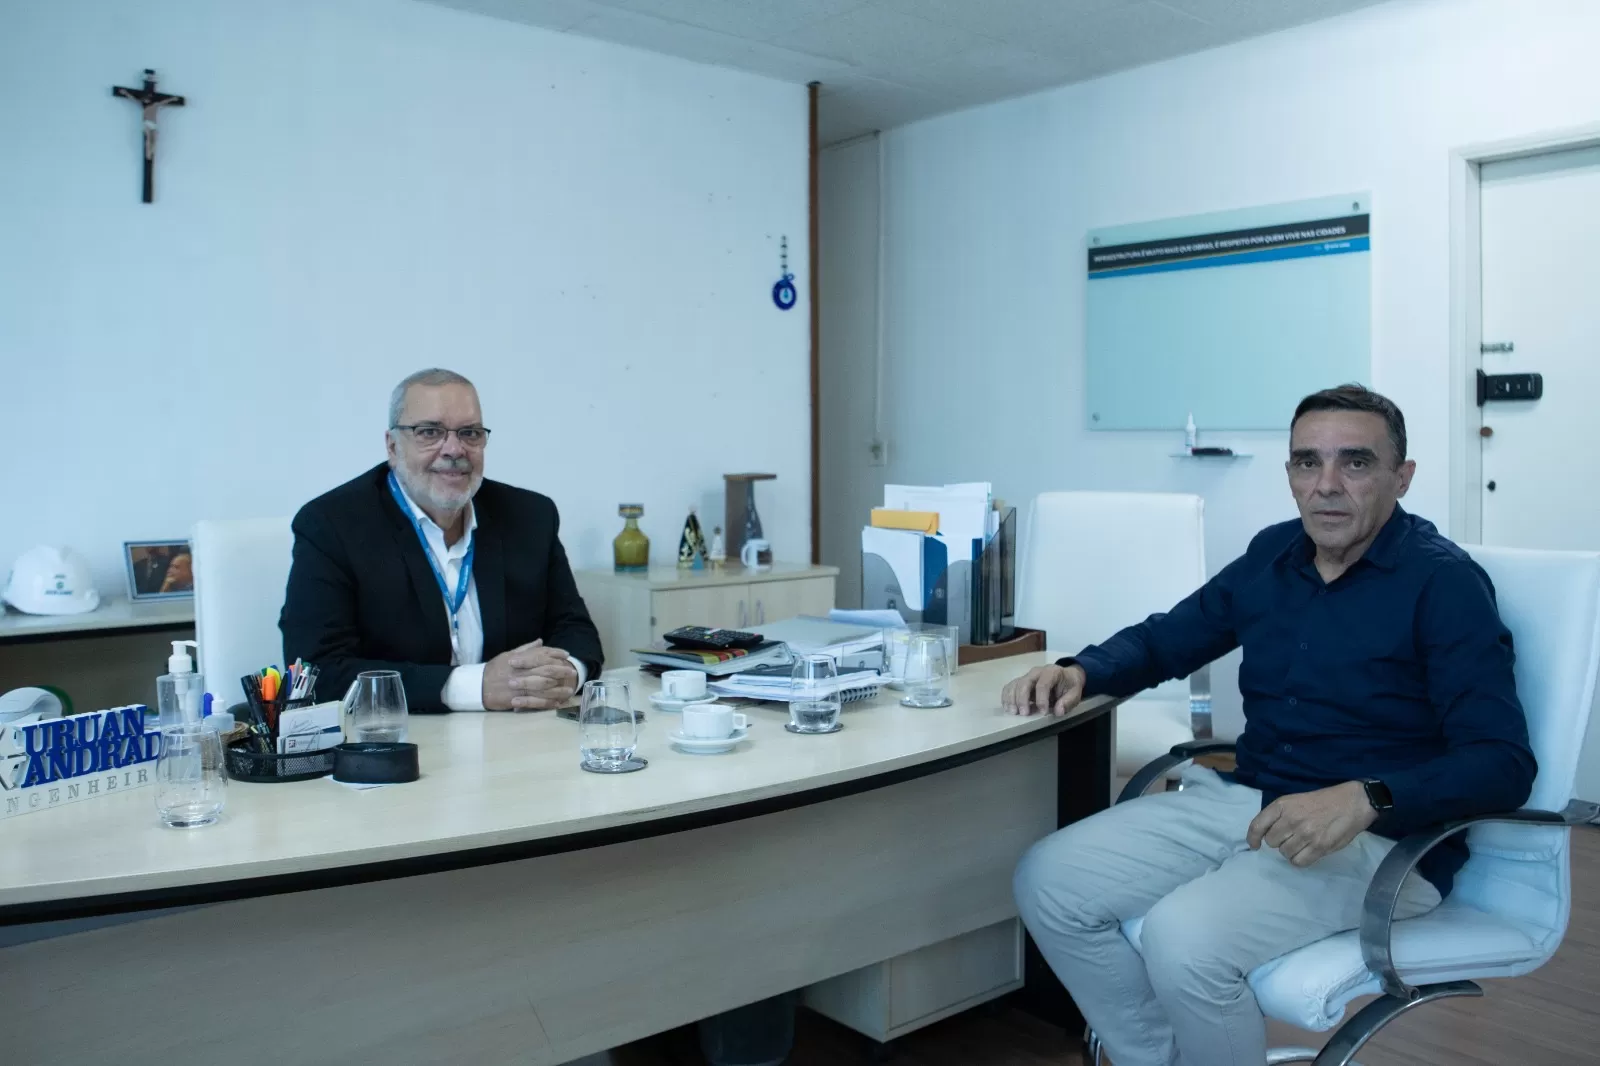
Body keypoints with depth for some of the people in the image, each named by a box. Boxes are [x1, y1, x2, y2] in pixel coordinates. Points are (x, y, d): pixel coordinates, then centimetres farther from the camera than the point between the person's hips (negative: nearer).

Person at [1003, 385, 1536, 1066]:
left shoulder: (1444, 583, -9)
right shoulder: (1273, 555, 9)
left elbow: (1502, 763, -16)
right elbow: (1166, 638, 20)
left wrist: (1363, 800, -33)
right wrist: (1079, 671, -1)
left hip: (1380, 839, -6)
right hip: (1243, 801, 7)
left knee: (1186, 937, -32)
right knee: (1048, 882, -9)